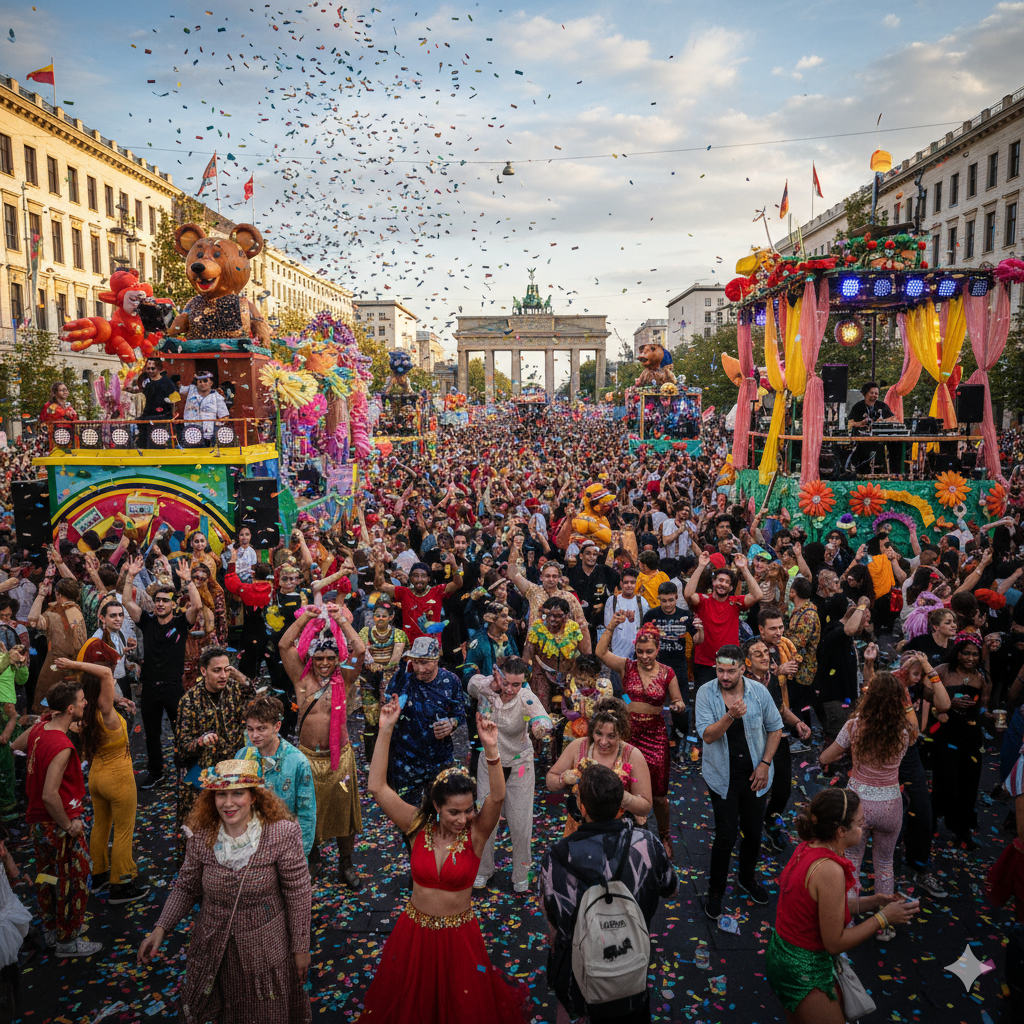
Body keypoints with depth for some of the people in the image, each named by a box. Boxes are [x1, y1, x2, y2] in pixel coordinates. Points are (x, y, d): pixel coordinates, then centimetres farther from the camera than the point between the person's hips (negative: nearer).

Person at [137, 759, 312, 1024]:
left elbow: (298, 895, -14)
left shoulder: (281, 834, -22)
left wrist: (301, 948, -9)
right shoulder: (202, 836, -11)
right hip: (213, 948, 3)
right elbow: (186, 887, 4)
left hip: (265, 948, -3)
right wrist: (160, 928, -6)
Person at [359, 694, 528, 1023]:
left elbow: (497, 797, -37)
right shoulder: (418, 826, -14)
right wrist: (386, 731, -31)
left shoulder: (476, 831, -17)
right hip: (414, 932, 1)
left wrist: (491, 750, -53)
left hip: (459, 935, -1)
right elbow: (377, 787, -22)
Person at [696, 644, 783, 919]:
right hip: (723, 777, -2)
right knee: (726, 835, -2)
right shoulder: (706, 693, -13)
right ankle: (715, 890, 19)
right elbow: (707, 735, -19)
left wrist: (765, 764, -4)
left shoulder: (758, 691, -8)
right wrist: (731, 715, -35)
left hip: (755, 775, 2)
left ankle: (747, 878, 40)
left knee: (754, 832, 13)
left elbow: (775, 728, 3)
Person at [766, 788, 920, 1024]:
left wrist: (869, 902, 5)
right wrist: (883, 917, -13)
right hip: (804, 972, -9)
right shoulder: (830, 870, -28)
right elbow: (835, 942, -20)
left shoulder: (807, 848, -2)